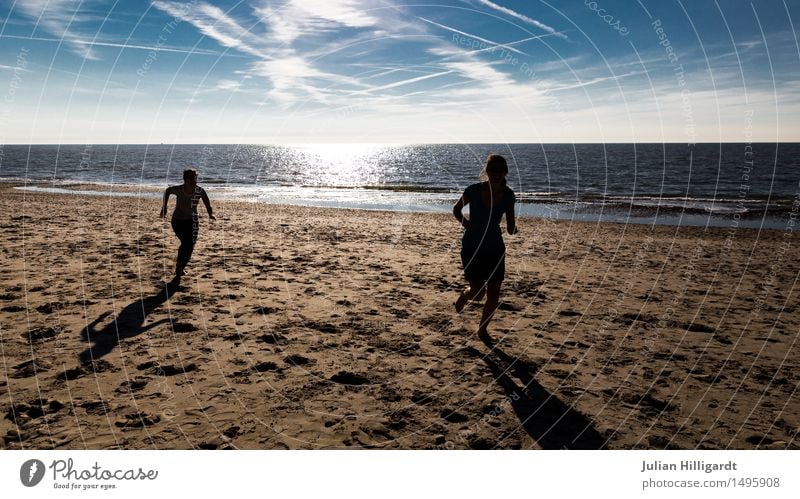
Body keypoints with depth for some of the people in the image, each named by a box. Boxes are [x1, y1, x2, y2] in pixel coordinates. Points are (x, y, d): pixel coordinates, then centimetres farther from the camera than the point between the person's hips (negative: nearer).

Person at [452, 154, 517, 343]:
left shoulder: (508, 195, -6)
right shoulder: (474, 190, -14)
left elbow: (510, 226, 3)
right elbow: (456, 210, 2)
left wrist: (513, 228, -21)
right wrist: (465, 222, -17)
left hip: (495, 248, 3)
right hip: (472, 248, -3)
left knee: (494, 295, 4)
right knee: (478, 292, -5)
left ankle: (483, 329, 27)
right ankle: (464, 295, 33)